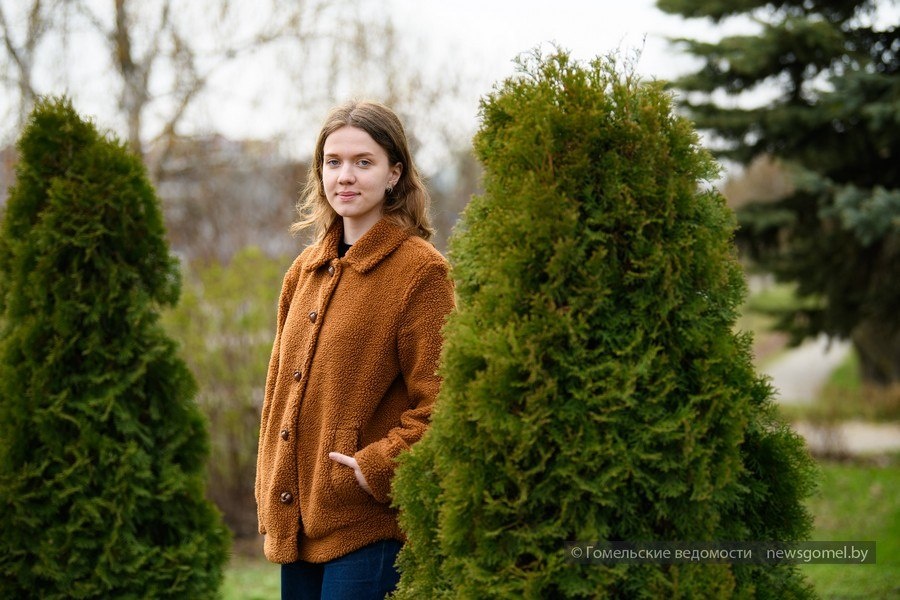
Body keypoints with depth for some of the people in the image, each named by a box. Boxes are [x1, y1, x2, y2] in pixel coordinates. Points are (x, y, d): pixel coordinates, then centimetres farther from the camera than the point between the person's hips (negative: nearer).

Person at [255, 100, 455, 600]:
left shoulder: (419, 270, -8)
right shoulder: (306, 269, 13)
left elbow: (438, 402, -12)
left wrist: (377, 468, -17)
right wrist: (270, 493, 10)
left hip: (368, 525, -7)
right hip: (294, 520, 7)